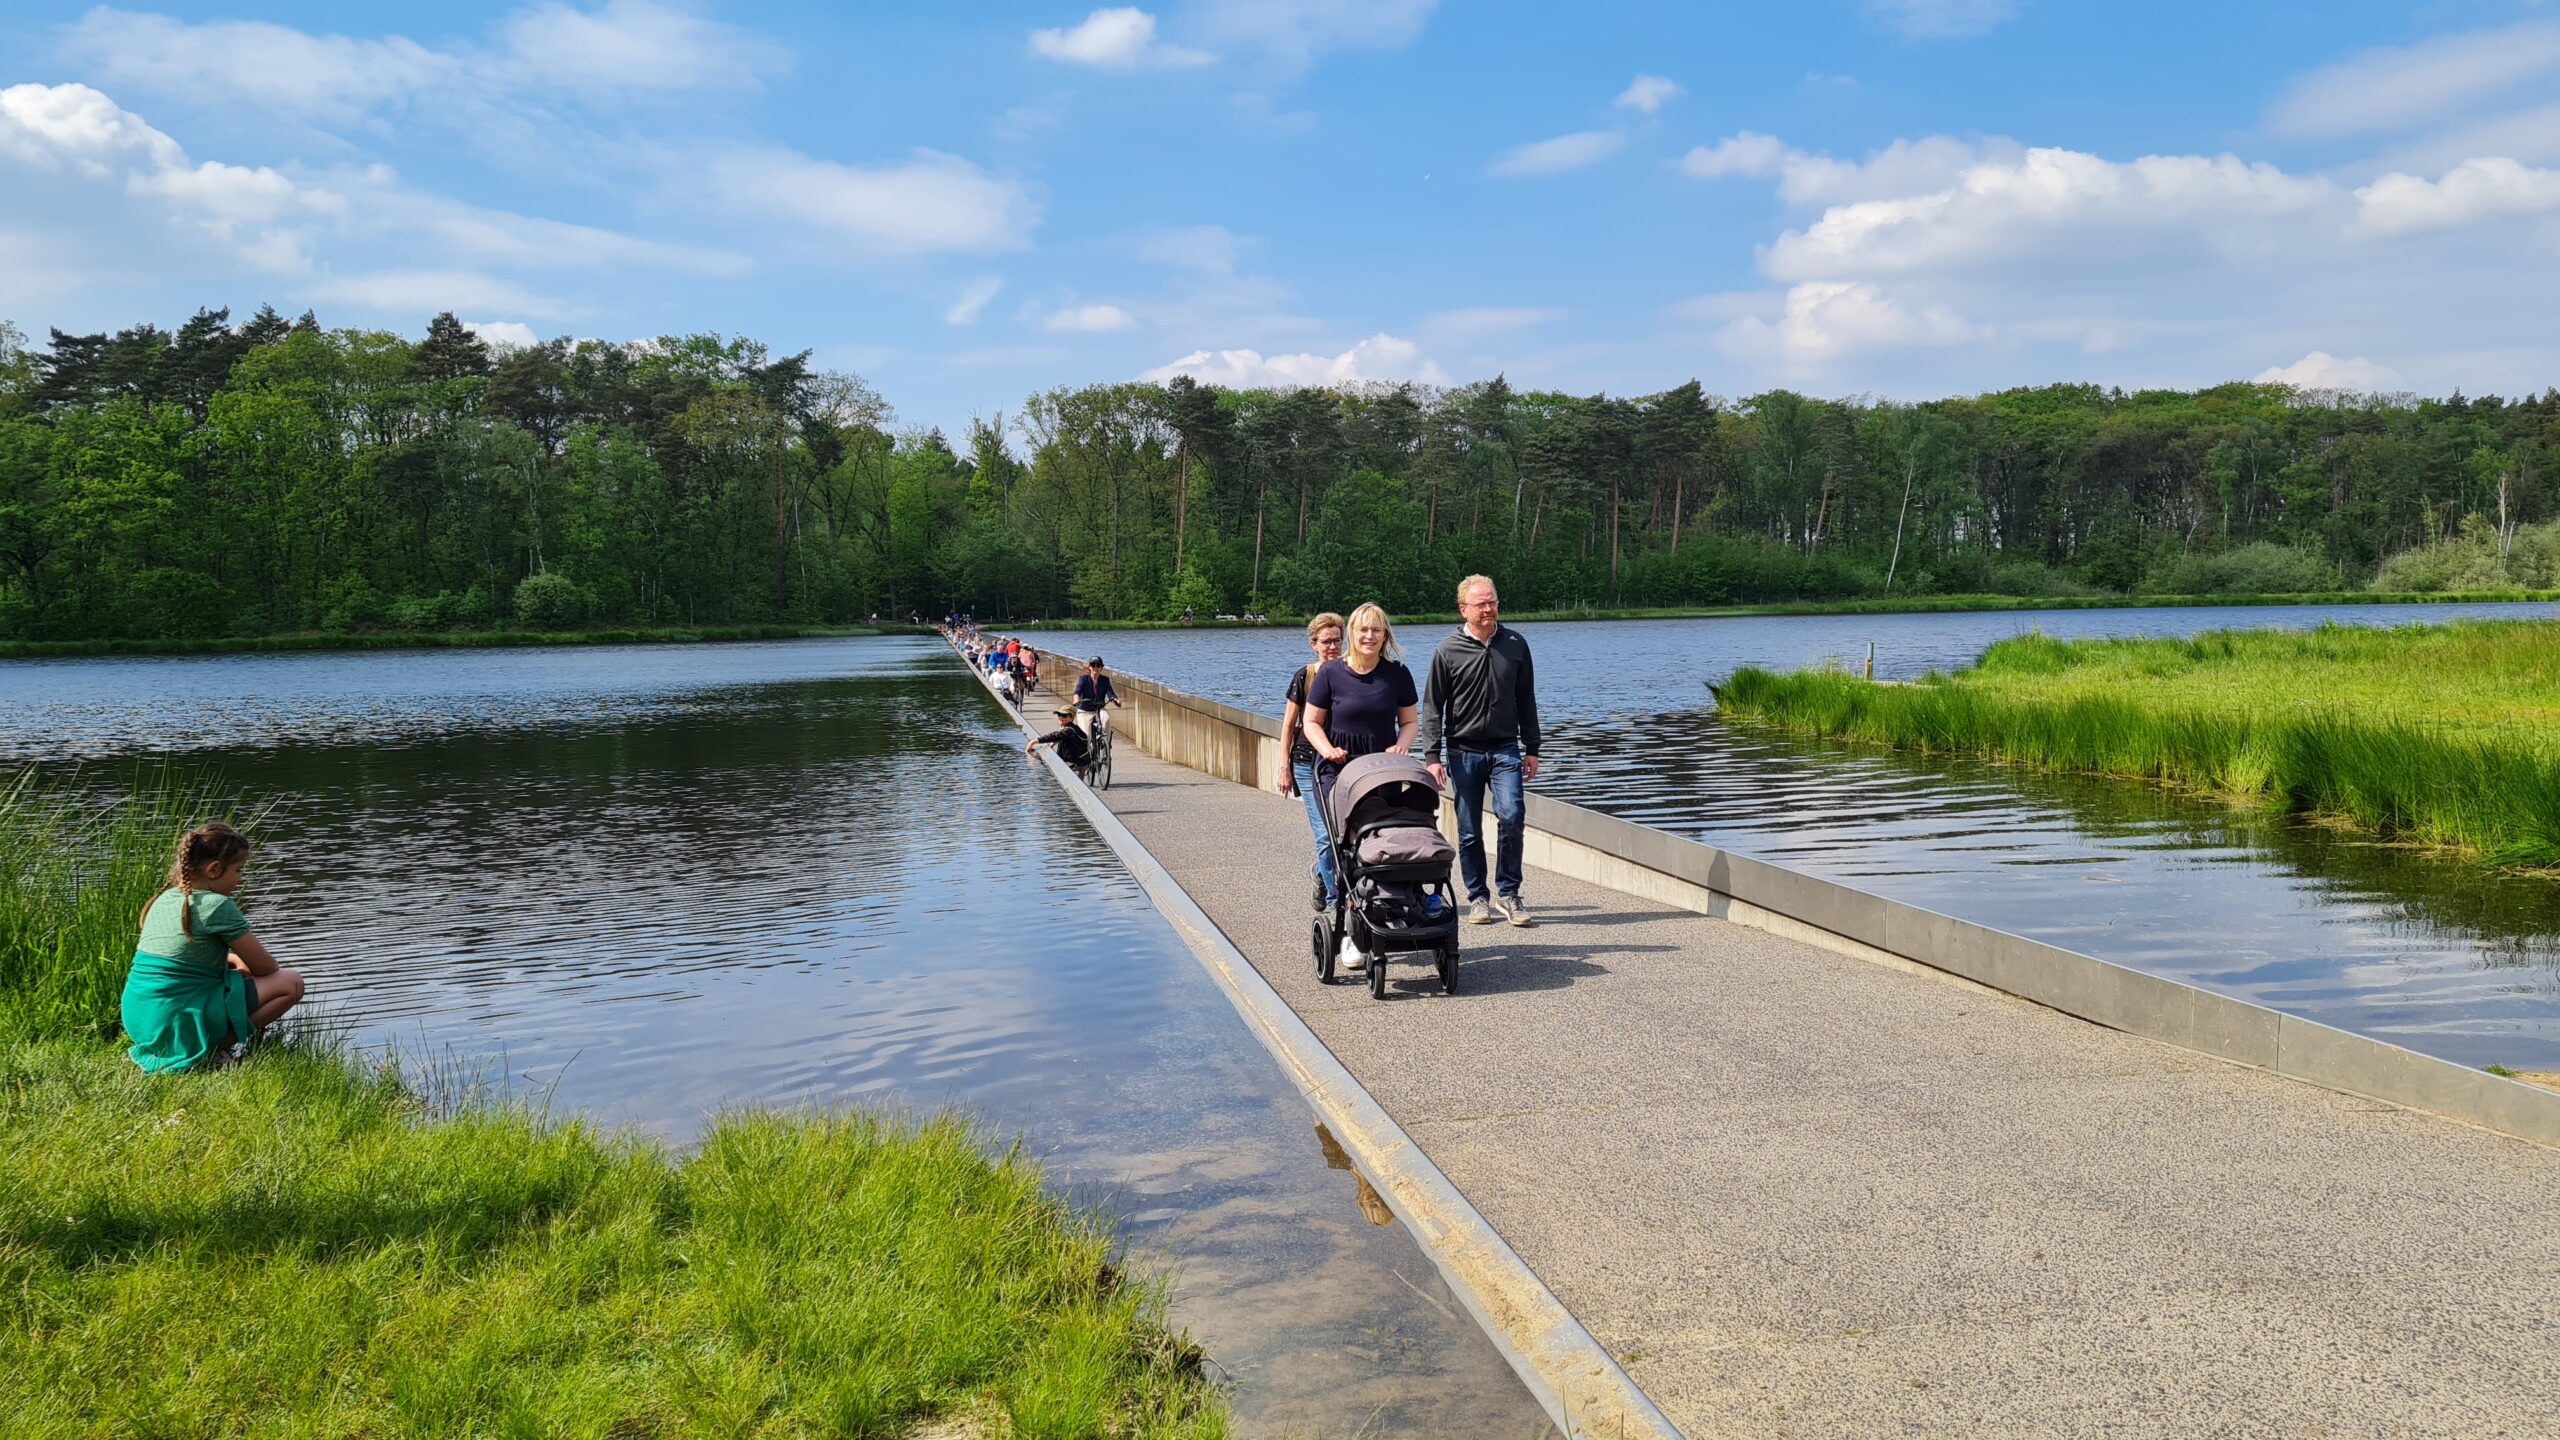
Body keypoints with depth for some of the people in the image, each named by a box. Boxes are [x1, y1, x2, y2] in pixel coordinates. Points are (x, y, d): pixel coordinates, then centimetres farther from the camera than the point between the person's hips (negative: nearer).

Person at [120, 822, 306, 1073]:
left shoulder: (165, 898, 11)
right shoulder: (218, 906, -13)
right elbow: (265, 968, -4)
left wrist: (234, 958, 19)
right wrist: (240, 960, 19)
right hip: (182, 1023, -9)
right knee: (291, 982, -2)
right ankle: (221, 1048, -10)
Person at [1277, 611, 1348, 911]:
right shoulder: (1304, 676, -1)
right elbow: (1289, 724, 3)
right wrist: (1285, 768, 0)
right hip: (1309, 763, -2)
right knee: (1326, 833, -7)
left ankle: (1322, 874, 30)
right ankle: (1334, 899, 2)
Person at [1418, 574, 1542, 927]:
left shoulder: (1515, 644, 5)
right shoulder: (1448, 651, -3)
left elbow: (1526, 700, 12)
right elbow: (1432, 708, -1)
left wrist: (1531, 749, 11)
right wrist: (1432, 756, -8)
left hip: (1505, 749, 1)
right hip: (1463, 752, -1)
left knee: (1512, 815, -16)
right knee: (1469, 831, 4)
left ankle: (1507, 891, 0)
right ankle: (1478, 897, 18)